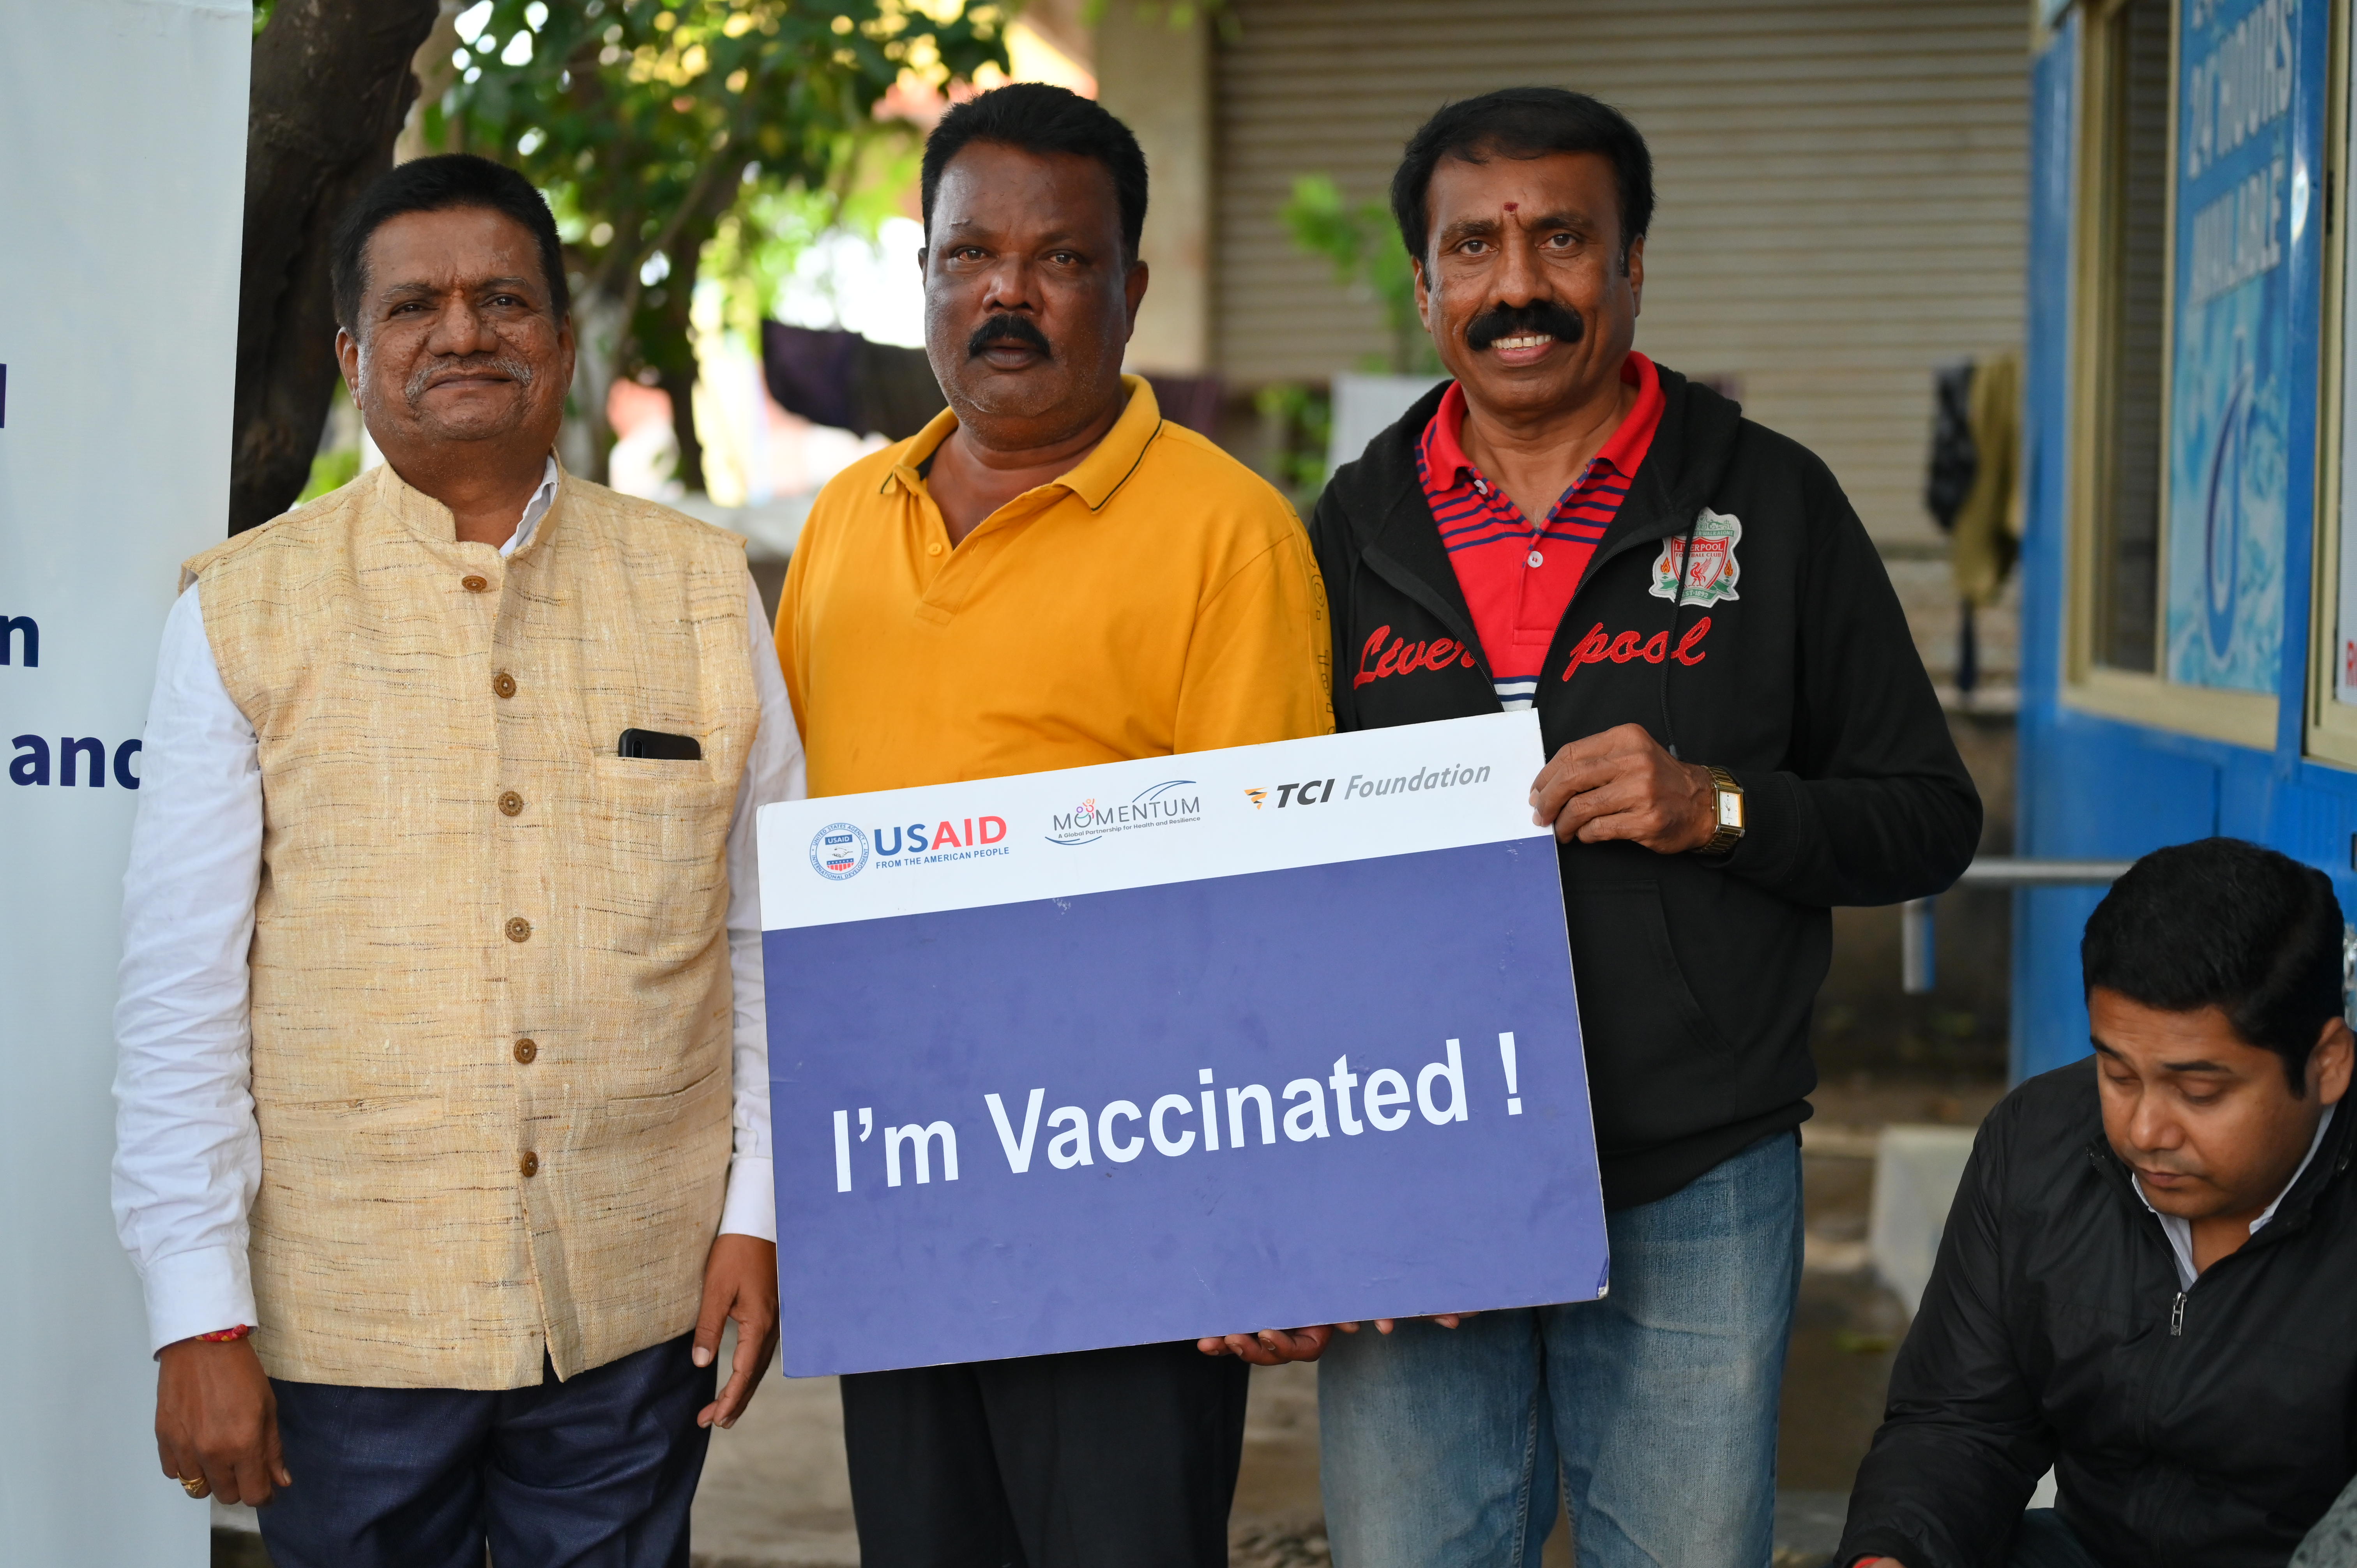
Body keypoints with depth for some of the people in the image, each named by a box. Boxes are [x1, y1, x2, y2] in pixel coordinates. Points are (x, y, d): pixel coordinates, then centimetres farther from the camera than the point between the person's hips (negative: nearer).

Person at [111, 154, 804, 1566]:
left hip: (637, 1318, 1)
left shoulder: (701, 588, 5)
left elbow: (771, 930, 9)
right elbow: (181, 993, -1)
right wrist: (201, 1320, -5)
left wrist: (761, 1213, 4)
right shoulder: (244, 612, 0)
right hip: (345, 1327, -1)